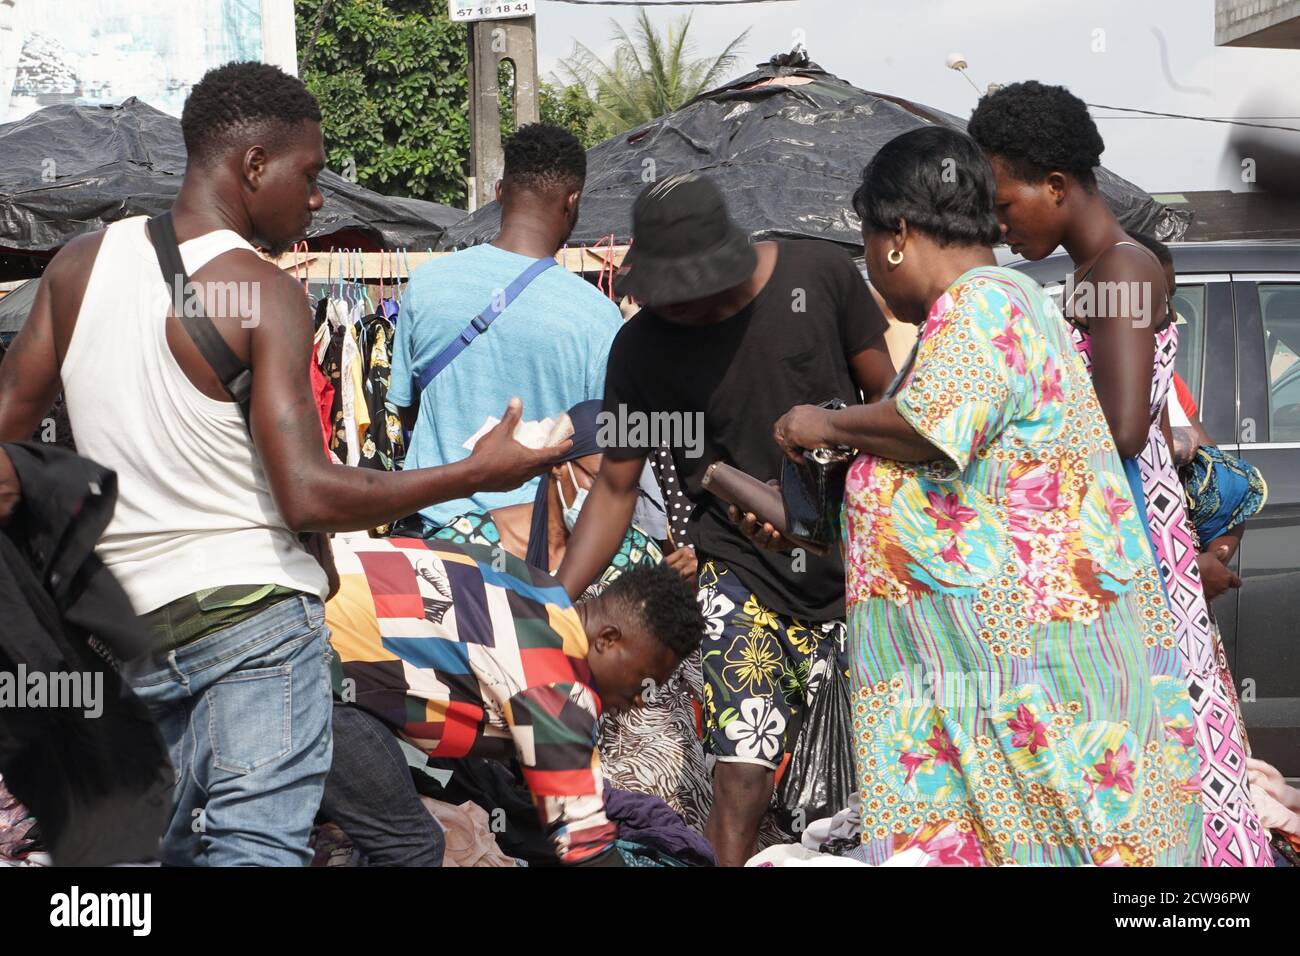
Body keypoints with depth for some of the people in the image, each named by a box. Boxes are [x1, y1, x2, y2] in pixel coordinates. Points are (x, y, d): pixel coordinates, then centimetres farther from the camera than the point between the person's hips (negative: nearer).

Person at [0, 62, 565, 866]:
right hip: (251, 612, -6)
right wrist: (477, 473, -12)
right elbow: (309, 497, -20)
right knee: (257, 846, -7)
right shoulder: (263, 292, -12)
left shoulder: (79, 265, 7)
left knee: (169, 842, 19)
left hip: (125, 625, 6)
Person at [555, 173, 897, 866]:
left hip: (854, 567, 1)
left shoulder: (821, 276, -6)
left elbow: (887, 402, 5)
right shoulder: (642, 348, -4)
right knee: (742, 777, -13)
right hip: (743, 575, -1)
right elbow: (616, 486, 2)